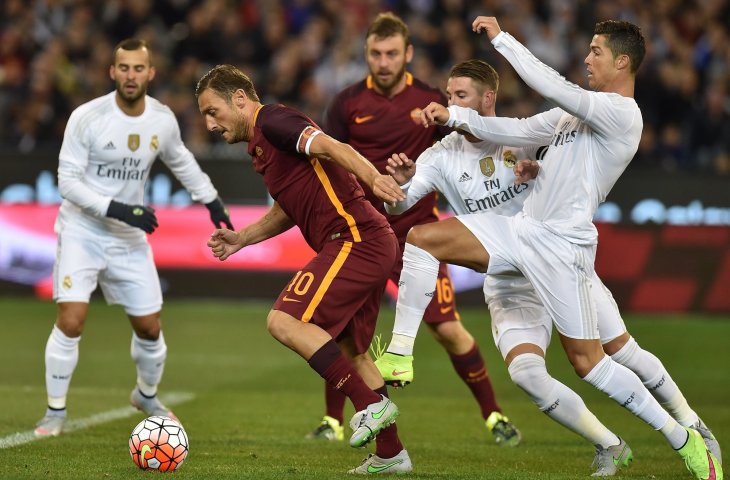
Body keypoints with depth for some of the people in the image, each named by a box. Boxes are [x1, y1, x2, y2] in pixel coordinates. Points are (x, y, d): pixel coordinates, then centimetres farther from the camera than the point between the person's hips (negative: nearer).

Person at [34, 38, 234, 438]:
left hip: (129, 237, 4)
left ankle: (147, 395, 37)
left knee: (150, 327, 7)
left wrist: (211, 200, 19)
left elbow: (181, 161, 18)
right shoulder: (87, 118, -18)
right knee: (70, 321, -17)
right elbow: (68, 180, -17)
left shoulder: (163, 120, -4)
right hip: (82, 229, -4)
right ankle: (56, 411, -1)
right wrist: (117, 209, -26)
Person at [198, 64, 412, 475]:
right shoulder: (260, 144, 23)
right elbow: (291, 209, 36)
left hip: (355, 238, -11)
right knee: (350, 349, 18)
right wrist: (242, 238, 29)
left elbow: (332, 147, -23)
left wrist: (373, 179, -39)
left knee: (284, 321, -17)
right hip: (374, 244, 11)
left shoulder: (272, 122, -7)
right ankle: (390, 454, 23)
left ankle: (371, 403, -16)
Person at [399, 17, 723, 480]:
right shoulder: (578, 111, 15)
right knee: (421, 239, -3)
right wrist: (455, 116, 4)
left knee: (589, 361, -6)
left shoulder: (621, 114, -14)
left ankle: (684, 438, 6)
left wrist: (501, 37, -14)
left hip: (561, 246, -9)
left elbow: (551, 85, -22)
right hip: (521, 229, 9)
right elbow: (520, 131, 14)